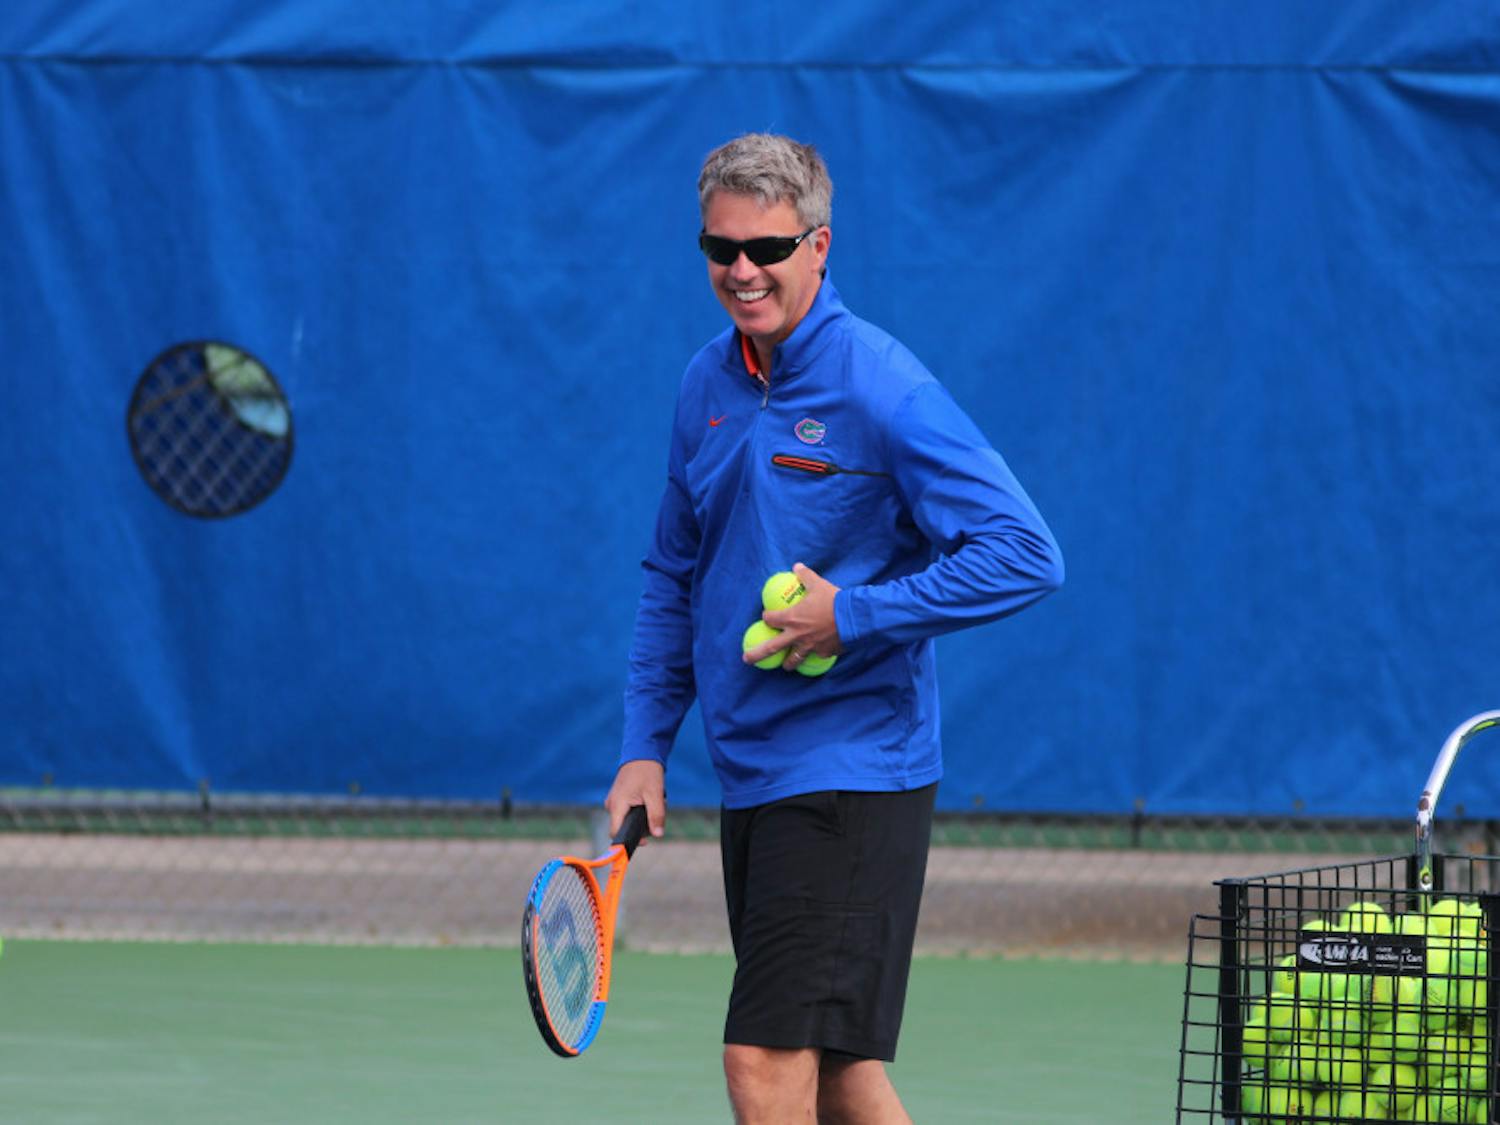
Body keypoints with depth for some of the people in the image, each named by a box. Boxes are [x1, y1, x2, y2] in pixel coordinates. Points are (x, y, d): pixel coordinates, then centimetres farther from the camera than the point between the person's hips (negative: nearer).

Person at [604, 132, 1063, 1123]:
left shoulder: (881, 389, -14)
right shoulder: (708, 386, 9)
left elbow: (1025, 555, -18)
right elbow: (674, 577, 20)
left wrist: (855, 616, -20)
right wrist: (646, 744, 12)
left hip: (848, 777, -8)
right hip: (750, 776, 8)